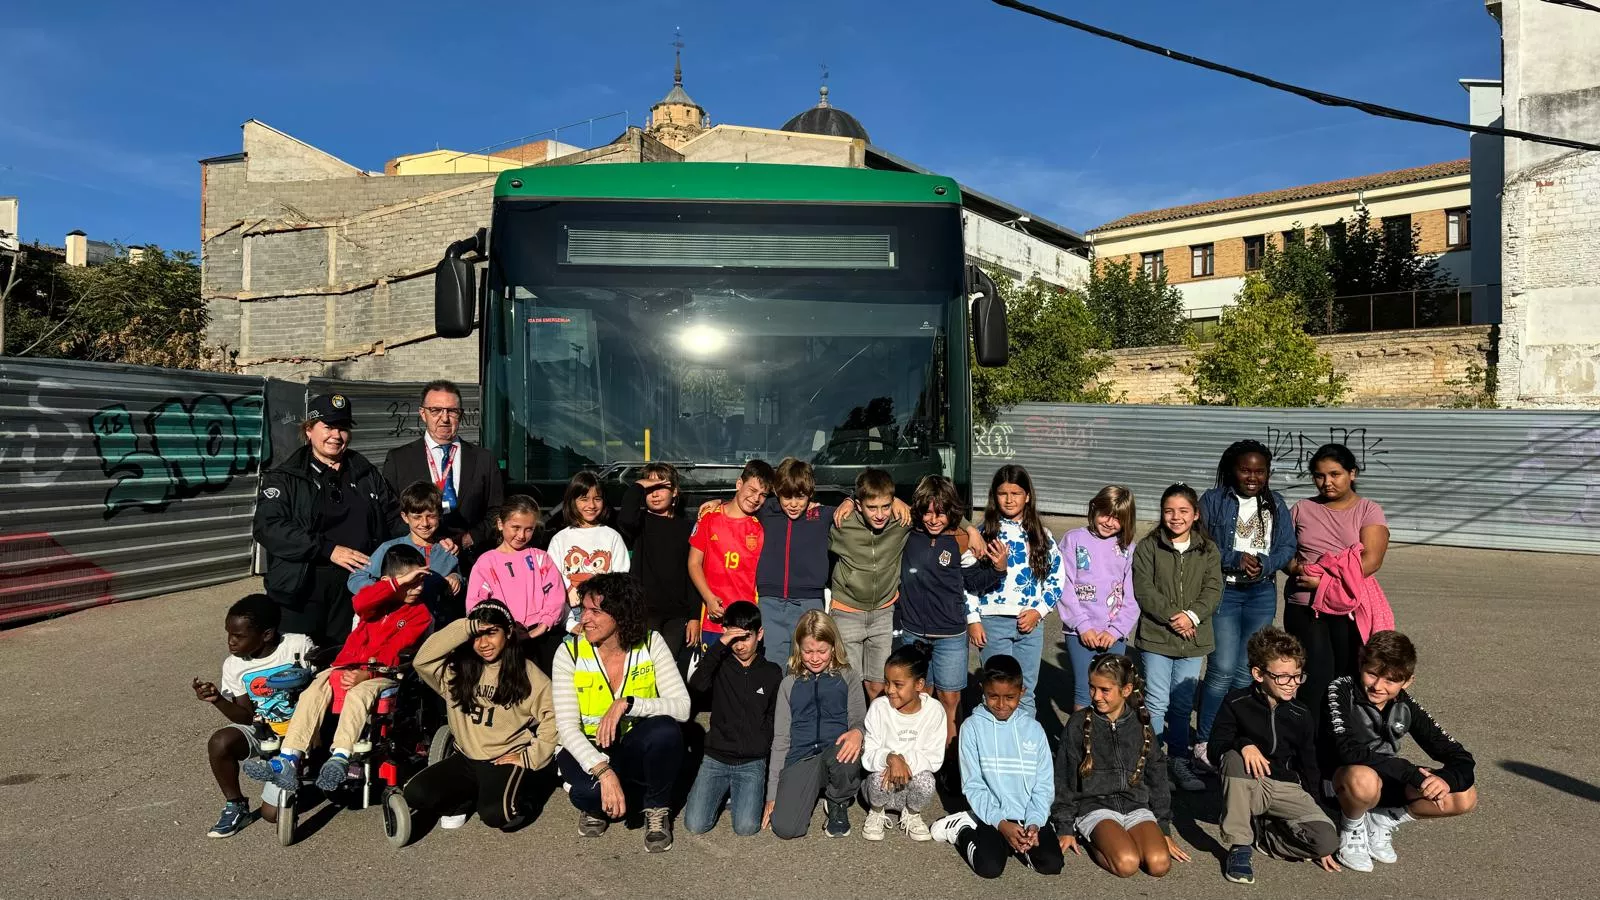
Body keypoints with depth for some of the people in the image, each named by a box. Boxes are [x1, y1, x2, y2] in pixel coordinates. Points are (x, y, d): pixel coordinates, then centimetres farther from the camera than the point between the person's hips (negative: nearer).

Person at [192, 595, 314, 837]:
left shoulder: (299, 646, -17)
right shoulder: (233, 665, -4)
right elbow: (247, 718, -2)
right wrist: (218, 700, -18)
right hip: (263, 733, 4)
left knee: (272, 812, -10)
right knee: (219, 743, -29)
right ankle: (235, 806, -5)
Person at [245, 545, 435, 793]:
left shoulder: (420, 613, 2)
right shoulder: (378, 598, 11)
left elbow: (395, 650, -11)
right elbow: (360, 603, -16)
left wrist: (367, 673, -24)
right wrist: (398, 582, -24)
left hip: (383, 674, -4)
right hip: (347, 666, 4)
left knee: (357, 695, -34)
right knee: (313, 692, -21)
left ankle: (339, 759, -44)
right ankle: (288, 760, -26)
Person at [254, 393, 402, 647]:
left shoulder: (366, 474, 15)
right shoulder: (284, 478, 3)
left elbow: (393, 519, 17)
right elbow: (267, 526, -9)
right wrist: (328, 549, -18)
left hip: (357, 596, 3)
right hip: (302, 594, -3)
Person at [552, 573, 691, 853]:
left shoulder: (651, 644, -12)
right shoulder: (569, 653, -14)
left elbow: (682, 707, -20)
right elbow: (567, 727, -19)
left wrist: (627, 704, -34)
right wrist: (604, 772, -34)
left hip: (635, 748, 1)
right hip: (588, 750, -1)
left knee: (665, 730, -33)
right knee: (589, 790, -35)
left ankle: (657, 808, -5)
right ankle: (596, 804, 3)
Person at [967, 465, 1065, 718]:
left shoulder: (1041, 535, 7)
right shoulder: (984, 533, 1)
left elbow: (1057, 577, 8)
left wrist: (1038, 611, -4)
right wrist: (973, 620, -6)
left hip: (1030, 622, 2)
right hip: (993, 622, -2)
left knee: (1025, 691, 8)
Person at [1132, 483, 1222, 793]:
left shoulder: (1208, 551, 7)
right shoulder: (1148, 548, -2)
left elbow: (1213, 591, -1)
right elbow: (1143, 591, -8)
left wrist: (1192, 615, -16)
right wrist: (1172, 616, -16)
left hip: (1193, 639, 3)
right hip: (1155, 636, -3)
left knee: (1183, 704, 13)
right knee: (1156, 703, -1)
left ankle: (1179, 761, 25)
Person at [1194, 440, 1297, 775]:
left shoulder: (1276, 505, 12)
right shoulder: (1213, 501, -1)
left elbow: (1288, 548, 5)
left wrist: (1264, 564, -13)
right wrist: (1235, 559, -18)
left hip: (1262, 594, 4)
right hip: (1222, 591, -4)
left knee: (1247, 672, 7)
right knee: (1223, 669, -10)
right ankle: (1204, 742, 3)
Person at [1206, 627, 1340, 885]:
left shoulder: (1301, 714, 2)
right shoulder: (1236, 703, -7)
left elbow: (1310, 767, 9)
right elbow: (1215, 749, -11)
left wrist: (1313, 812, 7)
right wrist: (1243, 744, -32)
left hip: (1289, 789, 2)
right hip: (1248, 787, -2)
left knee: (1327, 841, -23)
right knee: (1235, 758, -35)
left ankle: (1259, 830, 1)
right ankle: (1238, 846, -24)